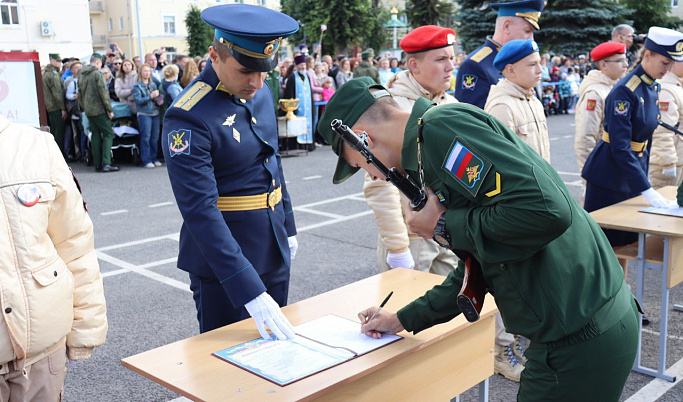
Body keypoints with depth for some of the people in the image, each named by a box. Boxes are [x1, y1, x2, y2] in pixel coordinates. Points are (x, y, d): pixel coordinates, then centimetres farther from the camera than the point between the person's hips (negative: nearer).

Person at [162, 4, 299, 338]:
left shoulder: (260, 92, 1)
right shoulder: (190, 117, -23)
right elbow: (200, 211, -28)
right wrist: (249, 290, -32)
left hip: (274, 251, 7)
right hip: (223, 258, -7)